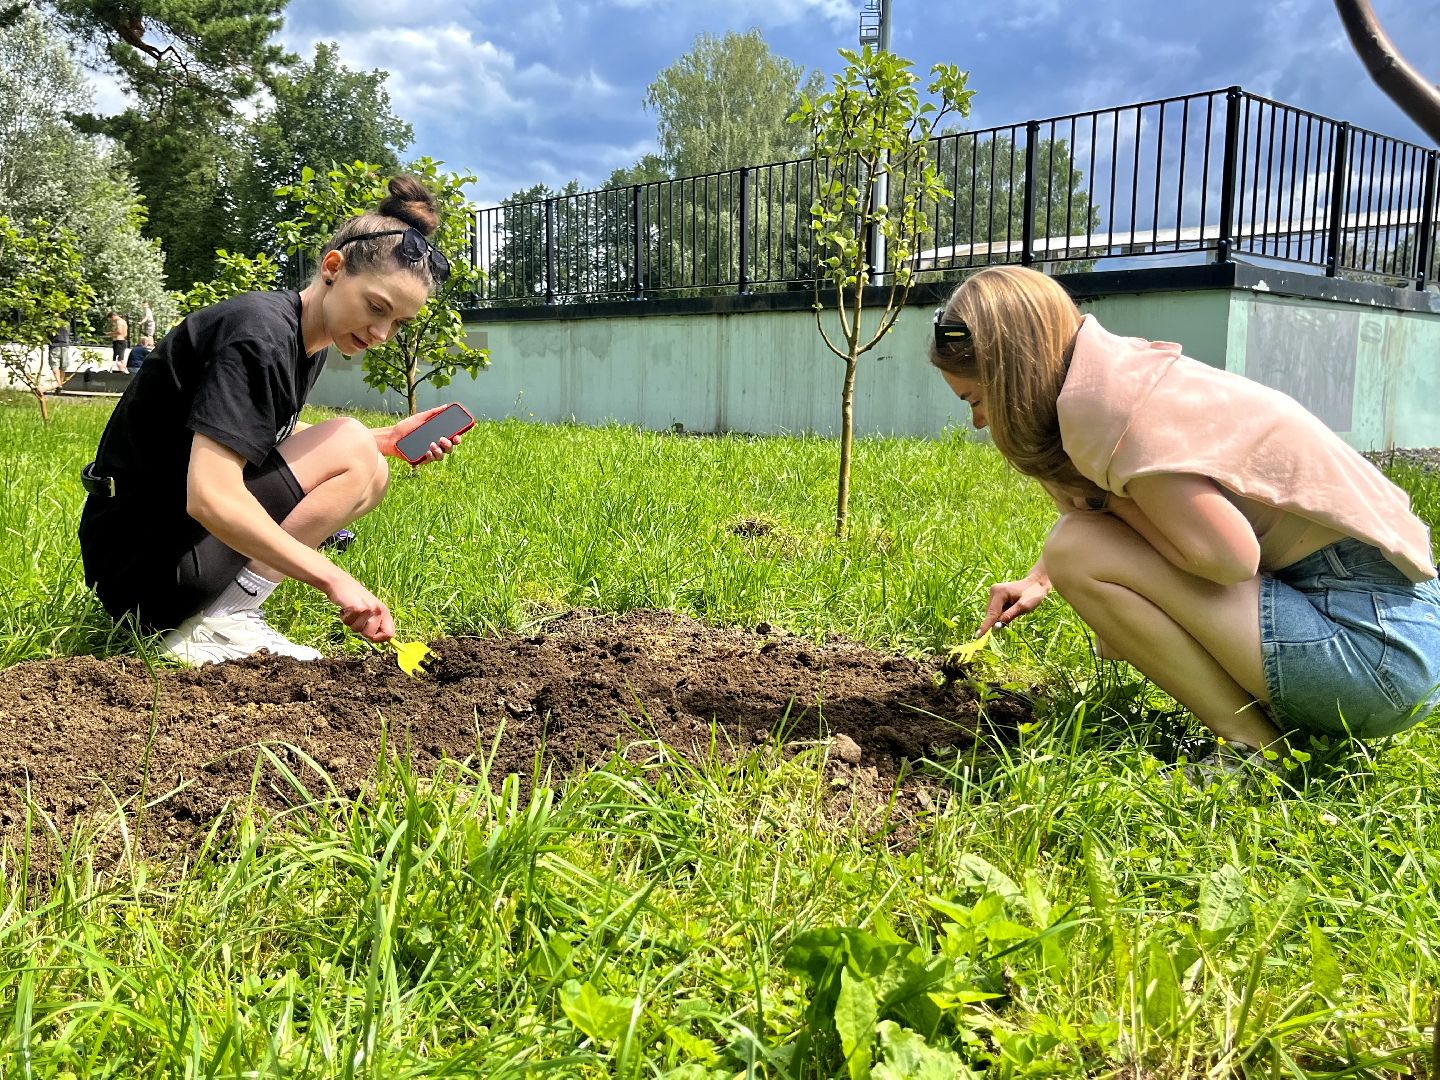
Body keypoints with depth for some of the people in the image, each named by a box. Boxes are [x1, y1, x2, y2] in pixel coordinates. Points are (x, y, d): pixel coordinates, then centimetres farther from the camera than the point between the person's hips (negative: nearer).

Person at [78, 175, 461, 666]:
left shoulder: (306, 339, 7)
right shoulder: (260, 335, -23)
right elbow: (210, 496, -31)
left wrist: (383, 440, 2)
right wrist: (333, 580, -33)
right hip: (140, 559, -9)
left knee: (371, 473, 9)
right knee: (349, 449, -15)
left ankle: (224, 612, 1)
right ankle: (221, 625, -15)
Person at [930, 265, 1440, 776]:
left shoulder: (1101, 396, -20)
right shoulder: (1121, 368, 9)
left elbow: (1228, 557, -24)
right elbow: (1085, 508, 24)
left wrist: (1109, 501, -10)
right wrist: (1038, 579, 9)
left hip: (1375, 640, -10)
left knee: (1082, 552, -16)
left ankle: (1253, 751, -5)